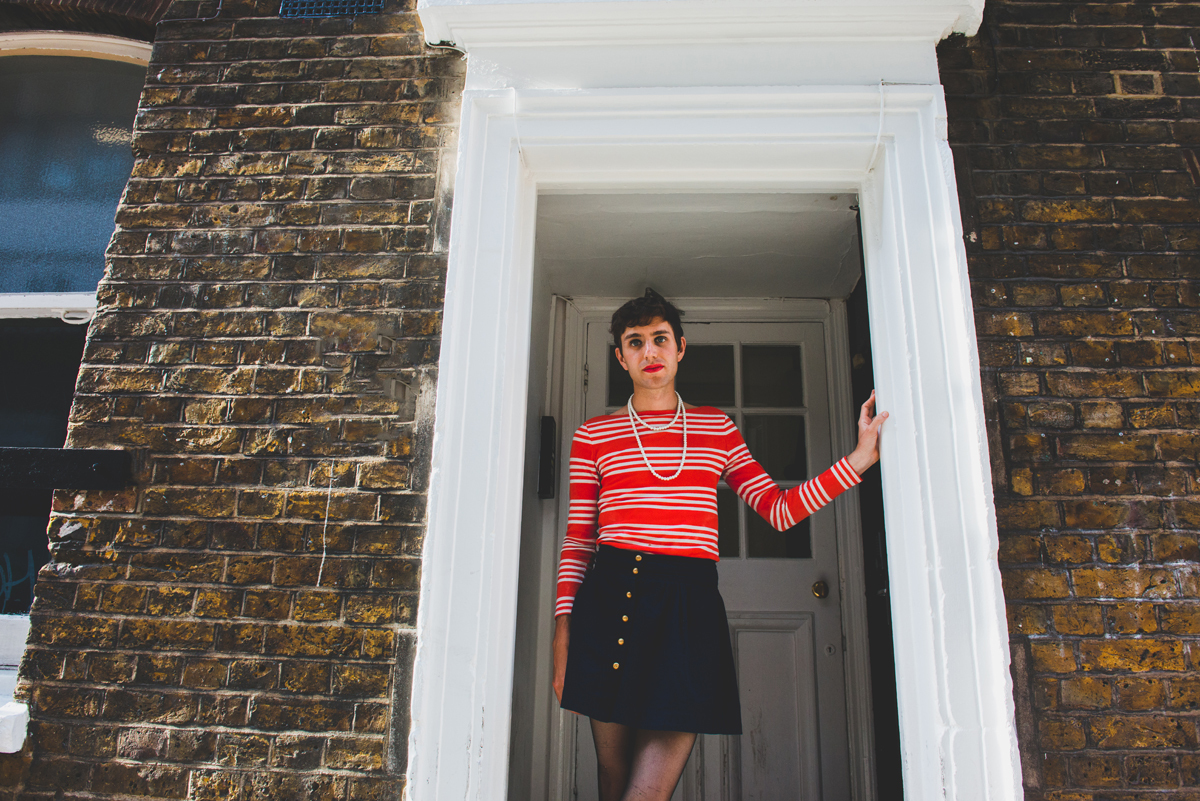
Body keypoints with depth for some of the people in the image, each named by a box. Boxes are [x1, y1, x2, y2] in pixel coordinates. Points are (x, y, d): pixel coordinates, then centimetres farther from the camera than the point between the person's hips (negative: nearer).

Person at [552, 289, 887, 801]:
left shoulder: (716, 427, 15)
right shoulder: (594, 436, 10)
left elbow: (780, 510, 12)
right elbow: (578, 538, 8)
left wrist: (860, 459, 5)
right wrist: (564, 626, -1)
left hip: (691, 604, 1)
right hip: (612, 602, 0)